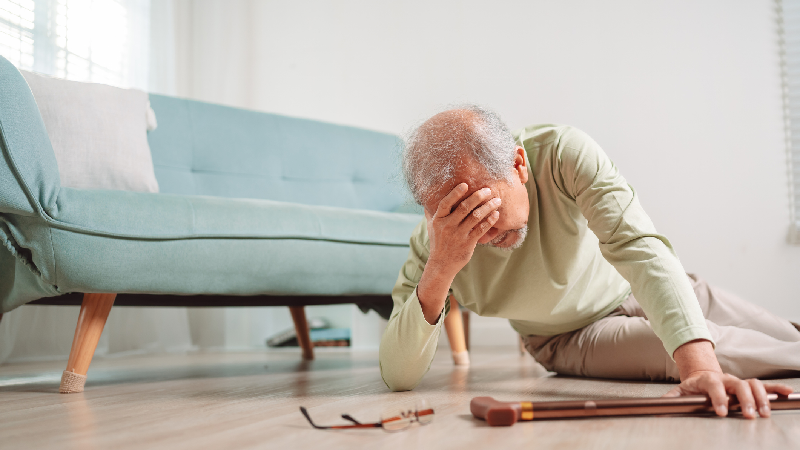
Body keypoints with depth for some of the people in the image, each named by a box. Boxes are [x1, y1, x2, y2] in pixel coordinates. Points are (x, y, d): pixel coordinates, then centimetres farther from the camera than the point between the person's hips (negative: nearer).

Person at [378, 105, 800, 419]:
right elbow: (397, 377, -29)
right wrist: (439, 271, -46)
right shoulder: (433, 240, -28)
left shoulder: (563, 153, -32)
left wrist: (701, 367, -55)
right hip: (572, 338, -1)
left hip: (647, 291, 1)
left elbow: (638, 247, -40)